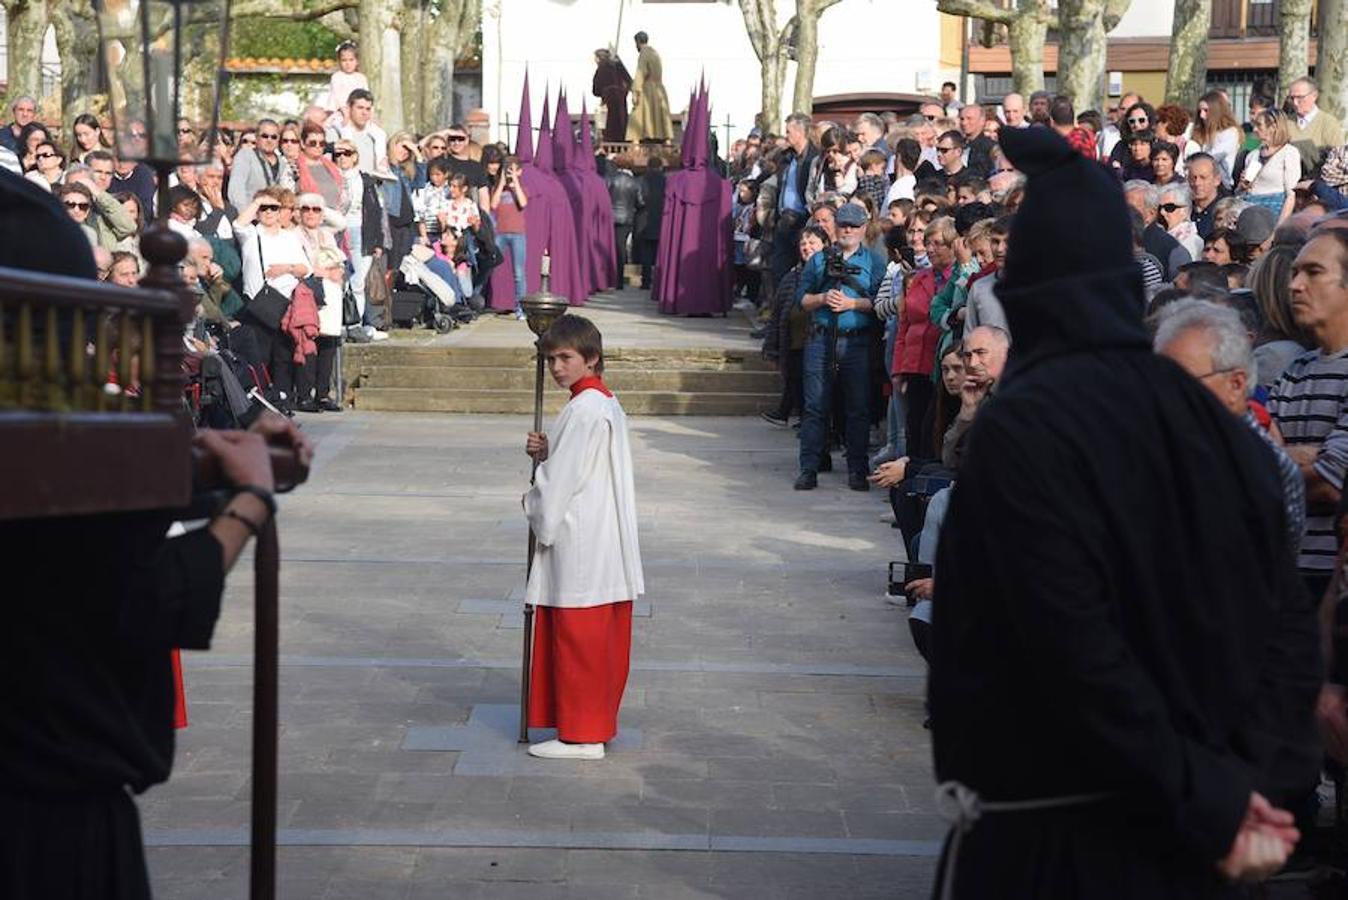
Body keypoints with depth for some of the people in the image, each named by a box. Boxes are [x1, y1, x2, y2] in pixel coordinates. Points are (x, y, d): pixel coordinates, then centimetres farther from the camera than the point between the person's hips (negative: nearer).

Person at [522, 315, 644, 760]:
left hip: (580, 545, -10)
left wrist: (539, 513, -2)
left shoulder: (585, 409, -18)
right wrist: (545, 452, 2)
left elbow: (565, 478, -17)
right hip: (606, 543, 10)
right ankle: (599, 722, 23)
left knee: (576, 639, -2)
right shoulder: (606, 402, 14)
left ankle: (581, 735, 5)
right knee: (602, 639, 15)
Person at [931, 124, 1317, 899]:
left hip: (1042, 832, -6)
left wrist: (1209, 802, -16)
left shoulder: (1021, 429, -17)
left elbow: (1075, 649, -24)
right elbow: (1286, 620, 2)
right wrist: (1241, 783, -2)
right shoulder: (1213, 421, 3)